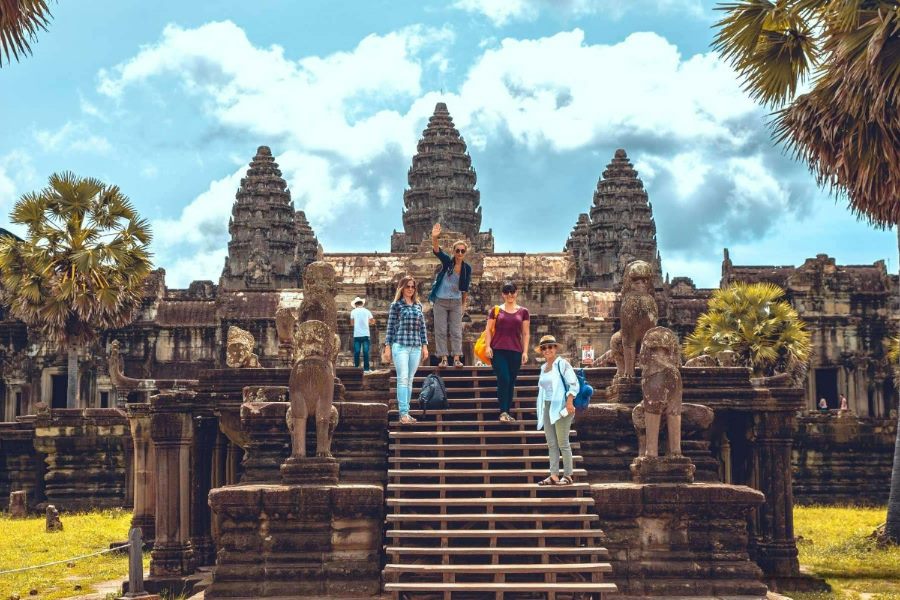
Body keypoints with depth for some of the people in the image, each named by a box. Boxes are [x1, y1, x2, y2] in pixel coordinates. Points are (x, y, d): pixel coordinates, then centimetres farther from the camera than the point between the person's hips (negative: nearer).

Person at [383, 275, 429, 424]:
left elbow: (422, 326, 15)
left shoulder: (418, 305, 14)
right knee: (403, 379, -11)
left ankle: (405, 413, 8)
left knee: (410, 380, 5)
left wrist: (425, 346, 11)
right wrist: (387, 347, -2)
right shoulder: (396, 305, 2)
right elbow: (390, 327, 2)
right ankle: (404, 413, -15)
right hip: (400, 346, -4)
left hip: (416, 347, 4)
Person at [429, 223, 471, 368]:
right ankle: (443, 358, 5)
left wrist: (464, 304, 12)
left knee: (456, 331, 1)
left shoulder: (467, 268, -1)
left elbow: (465, 288, 10)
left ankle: (457, 358, 3)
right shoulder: (447, 261, -8)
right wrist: (434, 238, -46)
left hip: (456, 302, 2)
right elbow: (436, 251, -27)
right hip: (440, 301, -2)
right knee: (440, 331, 0)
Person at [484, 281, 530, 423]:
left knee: (511, 383, 5)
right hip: (498, 350, -2)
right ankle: (503, 412, -14)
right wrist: (487, 346, -7)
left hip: (515, 351, 2)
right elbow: (488, 330, 6)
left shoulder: (523, 312, 9)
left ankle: (507, 412, 12)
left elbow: (526, 333, 10)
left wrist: (525, 351, 2)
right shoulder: (496, 310, 7)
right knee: (503, 380, -14)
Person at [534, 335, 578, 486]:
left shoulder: (562, 364, -6)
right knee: (551, 444, 5)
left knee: (563, 443, -4)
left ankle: (568, 476, 2)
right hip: (546, 407, 7)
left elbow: (573, 384, -12)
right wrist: (541, 409, 19)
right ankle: (554, 475, 7)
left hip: (560, 406, -7)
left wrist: (569, 402, -20)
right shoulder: (544, 367, 15)